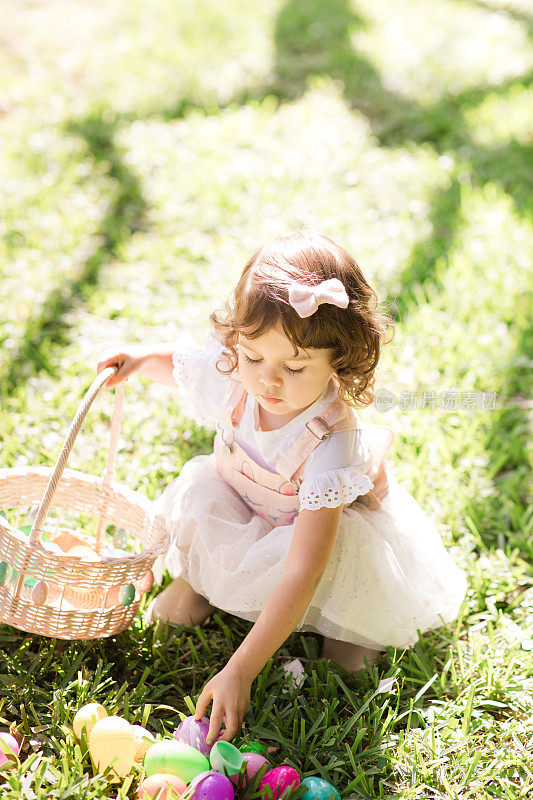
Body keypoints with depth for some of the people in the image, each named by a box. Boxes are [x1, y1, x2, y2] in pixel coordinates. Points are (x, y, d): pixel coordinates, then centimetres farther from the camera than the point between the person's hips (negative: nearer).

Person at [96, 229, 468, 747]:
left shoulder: (331, 444, -42)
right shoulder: (232, 377, -28)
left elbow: (301, 573, -47)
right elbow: (180, 365, 2)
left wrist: (240, 671, -50)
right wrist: (142, 359, -20)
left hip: (330, 515, -3)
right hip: (241, 505, 3)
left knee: (345, 551, -35)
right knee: (197, 490, -27)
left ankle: (354, 622, 3)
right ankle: (196, 575, 8)